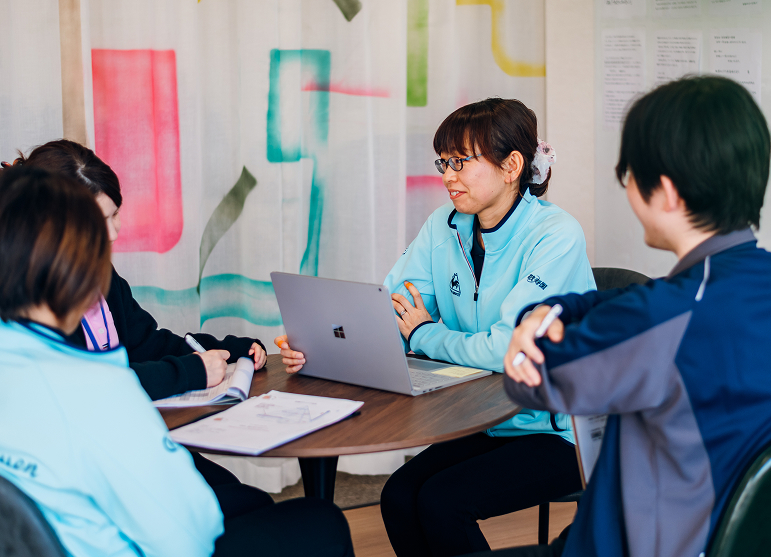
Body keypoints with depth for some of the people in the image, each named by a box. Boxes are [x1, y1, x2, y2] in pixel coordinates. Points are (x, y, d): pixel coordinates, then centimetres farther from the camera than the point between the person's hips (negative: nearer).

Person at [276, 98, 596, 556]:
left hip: (562, 433, -6)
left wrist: (424, 334, -11)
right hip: (487, 425, 6)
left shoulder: (556, 236, -18)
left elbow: (507, 350, -27)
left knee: (440, 501, -21)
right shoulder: (445, 227, 3)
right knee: (400, 496, -14)